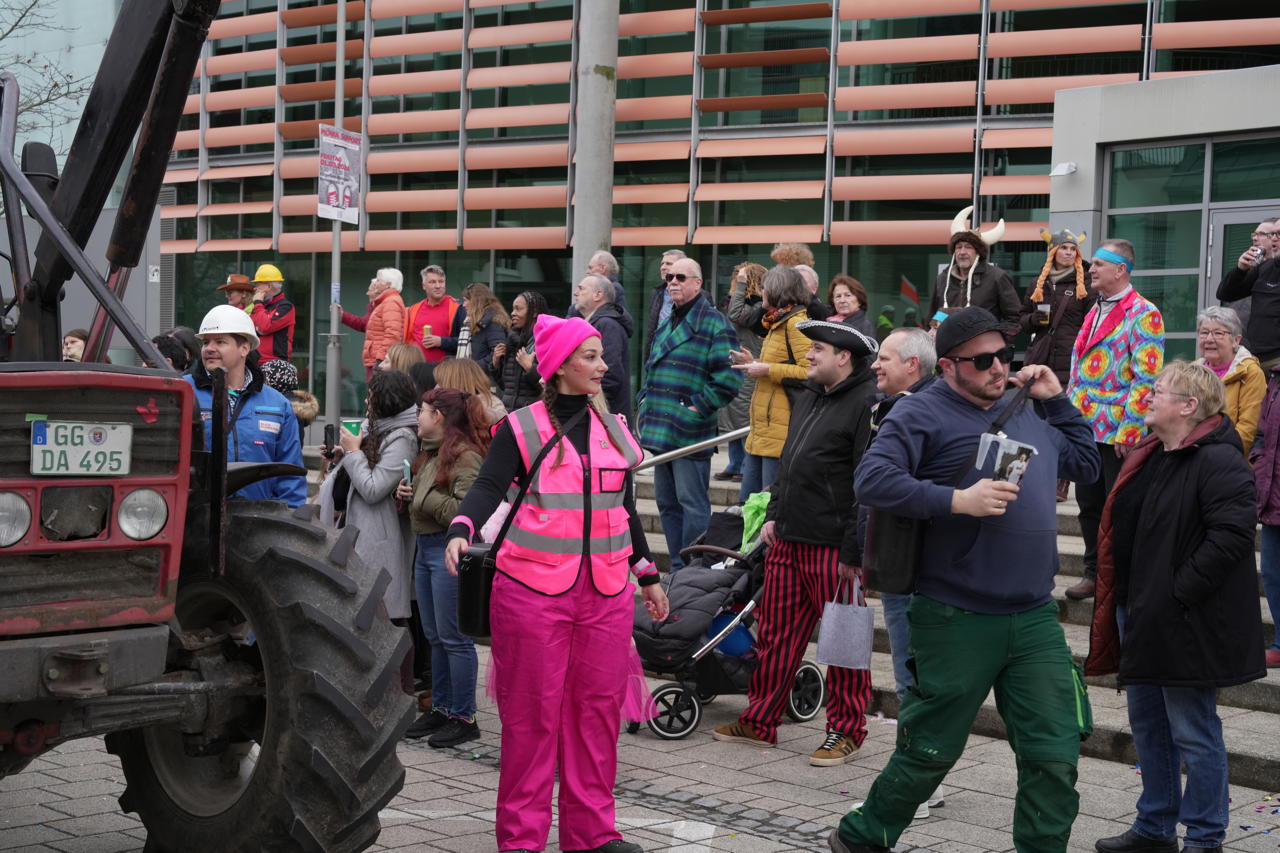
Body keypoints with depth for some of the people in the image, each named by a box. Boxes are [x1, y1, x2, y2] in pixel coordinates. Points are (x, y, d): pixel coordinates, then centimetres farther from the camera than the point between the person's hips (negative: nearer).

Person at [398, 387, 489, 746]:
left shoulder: (466, 457, -15)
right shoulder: (430, 454, 16)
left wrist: (424, 497, -16)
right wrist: (407, 493, 5)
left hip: (450, 551, -10)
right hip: (425, 548, 10)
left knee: (453, 638, -5)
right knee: (434, 636, 15)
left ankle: (464, 717, 3)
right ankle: (441, 707, 24)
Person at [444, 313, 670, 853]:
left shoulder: (613, 428, 14)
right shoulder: (521, 428, 0)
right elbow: (488, 489, -11)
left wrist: (648, 576, 25)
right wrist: (460, 533, -31)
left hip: (605, 590, 5)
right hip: (533, 587, -4)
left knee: (598, 707, 6)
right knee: (532, 711, -1)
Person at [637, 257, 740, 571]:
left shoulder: (713, 323, -8)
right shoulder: (665, 325, 19)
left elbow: (727, 378, -15)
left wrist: (698, 407, -15)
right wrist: (644, 405, 15)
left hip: (690, 433, -9)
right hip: (661, 433, 9)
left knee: (692, 503, -5)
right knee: (666, 502, 13)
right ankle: (678, 569, 22)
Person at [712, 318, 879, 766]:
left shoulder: (867, 403, -13)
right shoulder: (809, 398, 17)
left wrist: (853, 551, -18)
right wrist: (774, 514, 18)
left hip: (832, 548, -9)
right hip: (789, 541, 9)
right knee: (776, 633, 13)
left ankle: (845, 730, 15)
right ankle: (759, 721, 23)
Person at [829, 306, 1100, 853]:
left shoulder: (1027, 413, 16)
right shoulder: (922, 412, -6)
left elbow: (1086, 464, 29)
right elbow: (870, 479, -19)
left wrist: (1055, 398, 18)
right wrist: (957, 500, -23)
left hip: (1034, 619, 6)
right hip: (957, 619, -5)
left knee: (1055, 756, 1)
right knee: (929, 753, 7)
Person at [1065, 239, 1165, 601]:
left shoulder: (1143, 314, -11)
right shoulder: (1095, 312, 15)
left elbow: (1147, 379, -17)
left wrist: (1128, 431, -20)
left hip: (1119, 434, -8)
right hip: (1085, 429, 8)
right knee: (1088, 505, 13)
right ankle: (1094, 572, 24)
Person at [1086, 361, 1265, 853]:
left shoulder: (1219, 462, -17)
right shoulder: (1147, 457, 12)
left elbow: (1232, 534, -26)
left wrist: (1179, 591, -23)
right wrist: (1122, 601, 13)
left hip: (1186, 625, -9)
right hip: (1141, 617, 9)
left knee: (1192, 731, 0)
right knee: (1147, 723, 17)